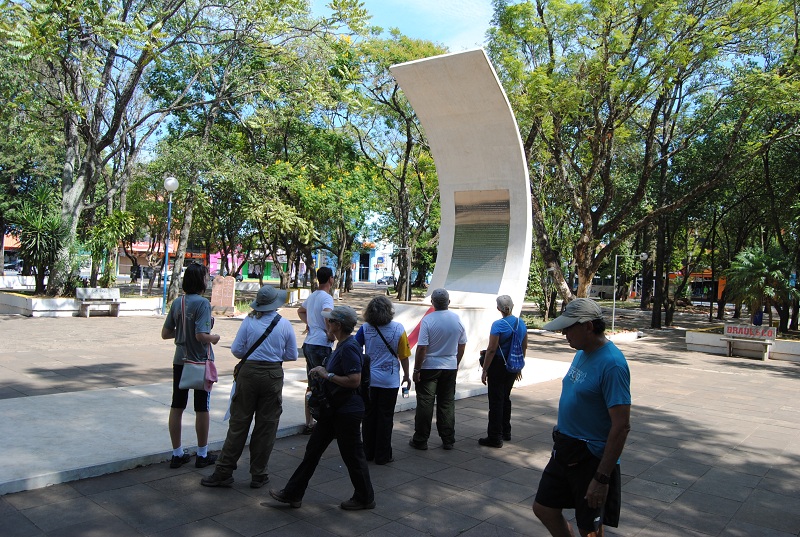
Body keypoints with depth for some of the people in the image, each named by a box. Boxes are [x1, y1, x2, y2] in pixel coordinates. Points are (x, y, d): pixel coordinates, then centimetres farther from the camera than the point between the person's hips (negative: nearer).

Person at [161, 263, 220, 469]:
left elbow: (165, 333, 6)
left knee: (176, 407, 11)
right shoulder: (202, 303, -18)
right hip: (200, 362, -6)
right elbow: (201, 335, -26)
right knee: (201, 409, 7)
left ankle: (177, 454, 21)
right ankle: (202, 455, 19)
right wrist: (214, 338, -6)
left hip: (180, 361, 6)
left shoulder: (177, 302, 2)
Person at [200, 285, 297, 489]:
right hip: (273, 375, 0)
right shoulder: (285, 325, -4)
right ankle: (258, 475, 17)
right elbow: (292, 355, 2)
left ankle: (224, 472, 14)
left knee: (239, 423, 8)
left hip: (249, 373, 0)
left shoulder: (249, 322, -5)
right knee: (266, 426, 8)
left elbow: (236, 350, -3)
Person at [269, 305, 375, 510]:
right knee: (313, 449, 14)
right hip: (333, 409, 10)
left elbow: (354, 380, -29)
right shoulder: (342, 345, 10)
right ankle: (293, 493, 23)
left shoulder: (349, 347, -22)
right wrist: (322, 372, 8)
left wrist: (327, 375, -21)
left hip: (347, 412, -10)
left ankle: (365, 498, 24)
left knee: (352, 455, 5)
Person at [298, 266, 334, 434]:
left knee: (311, 386, 15)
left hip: (309, 343, 9)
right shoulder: (326, 297, -13)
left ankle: (309, 423, 21)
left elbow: (300, 311, 32)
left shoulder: (312, 296, 13)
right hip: (320, 345, -9)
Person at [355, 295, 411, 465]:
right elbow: (403, 355, -5)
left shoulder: (365, 328, -6)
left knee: (369, 416, 13)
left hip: (369, 379, 2)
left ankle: (368, 452, 23)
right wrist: (406, 375, 8)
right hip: (389, 381, -2)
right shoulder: (398, 328, -10)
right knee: (385, 417, 7)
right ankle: (382, 455, 13)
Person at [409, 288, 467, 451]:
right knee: (447, 404, 12)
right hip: (450, 367, 4)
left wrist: (416, 370, -9)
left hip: (429, 367, -4)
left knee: (425, 404, 4)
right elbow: (461, 346, 7)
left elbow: (422, 348, -17)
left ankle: (420, 440, 11)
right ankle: (448, 440, 17)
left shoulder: (428, 320, -15)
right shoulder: (457, 320, -1)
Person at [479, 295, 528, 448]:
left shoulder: (498, 325, -18)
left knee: (496, 401, 1)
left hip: (498, 366, -7)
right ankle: (506, 432, 32)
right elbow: (524, 347, 10)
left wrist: (484, 370, -12)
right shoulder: (521, 323, 2)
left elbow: (491, 349, -18)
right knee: (506, 398, 21)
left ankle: (495, 437, 6)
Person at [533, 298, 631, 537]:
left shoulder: (612, 364, -24)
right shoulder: (581, 352, 4)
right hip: (565, 450, 8)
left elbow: (621, 426, -25)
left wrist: (601, 478, -24)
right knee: (543, 509, 14)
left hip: (592, 457, -8)